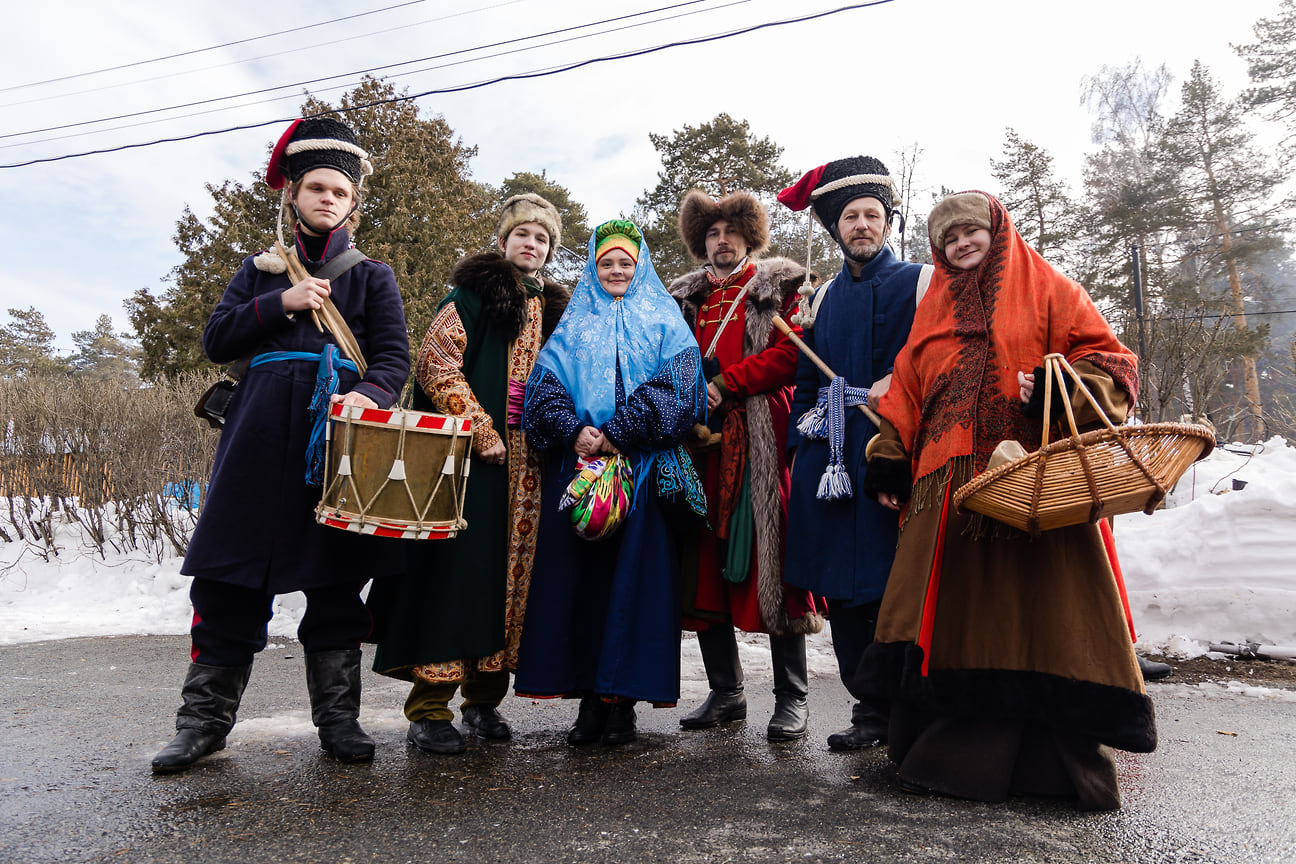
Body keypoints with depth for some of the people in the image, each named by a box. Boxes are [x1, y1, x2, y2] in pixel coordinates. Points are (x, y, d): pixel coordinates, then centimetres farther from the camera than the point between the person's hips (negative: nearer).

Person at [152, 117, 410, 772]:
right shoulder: (262, 269, 19)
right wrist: (280, 304, -3)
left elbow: (394, 354, 2)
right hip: (263, 430, 1)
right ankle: (205, 718, 11)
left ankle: (339, 719, 11)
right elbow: (216, 341, 11)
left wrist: (370, 393, -20)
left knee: (335, 578, 1)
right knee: (232, 573, -1)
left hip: (339, 431, -1)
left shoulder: (371, 275, 14)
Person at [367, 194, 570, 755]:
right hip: (470, 458, -5)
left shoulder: (552, 308, 19)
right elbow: (436, 363, -8)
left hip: (526, 467, 6)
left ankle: (484, 698, 17)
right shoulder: (472, 292, 2)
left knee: (510, 570, 6)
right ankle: (428, 710, 0)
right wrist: (482, 433, -14)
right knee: (457, 568, -8)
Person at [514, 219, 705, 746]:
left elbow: (674, 384, -4)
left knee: (634, 573, -4)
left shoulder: (663, 321, 12)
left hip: (642, 469, -2)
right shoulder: (574, 325, 19)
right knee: (577, 573, -1)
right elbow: (545, 384, 6)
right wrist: (574, 431, -13)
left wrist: (616, 433, -13)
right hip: (577, 464, 2)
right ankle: (590, 698, 9)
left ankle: (623, 701, 5)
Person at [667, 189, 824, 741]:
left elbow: (789, 355, -4)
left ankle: (791, 697, 3)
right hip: (701, 441, 5)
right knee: (705, 565, 3)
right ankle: (726, 692, 14)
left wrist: (722, 383, -10)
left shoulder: (778, 288, 10)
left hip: (761, 442, -4)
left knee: (772, 559, -7)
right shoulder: (686, 297, 23)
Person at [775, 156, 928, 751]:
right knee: (841, 590, 4)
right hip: (829, 461, 4)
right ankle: (871, 709, 15)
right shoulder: (821, 300, 20)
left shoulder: (918, 283, 7)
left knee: (893, 586, -6)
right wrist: (799, 449, 10)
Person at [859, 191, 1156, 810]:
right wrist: (889, 455, 8)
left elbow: (1109, 362, 3)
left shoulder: (1049, 291, 11)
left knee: (1040, 607, -5)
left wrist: (1060, 388, -17)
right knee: (957, 615, 2)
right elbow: (906, 392, 20)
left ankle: (1065, 759, 8)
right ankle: (955, 752, 11)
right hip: (949, 490, 3)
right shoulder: (934, 311, 23)